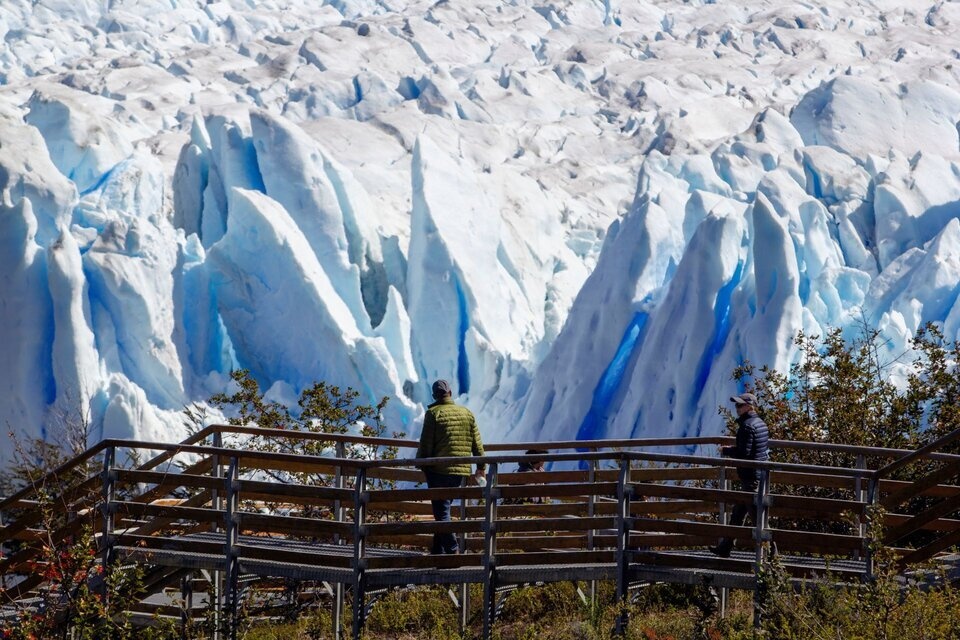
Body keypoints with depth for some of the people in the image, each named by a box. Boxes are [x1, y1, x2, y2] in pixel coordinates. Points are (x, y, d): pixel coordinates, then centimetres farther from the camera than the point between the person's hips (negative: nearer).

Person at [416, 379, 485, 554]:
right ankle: (438, 550, 16)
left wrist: (422, 465, 4)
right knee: (444, 508, 15)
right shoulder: (467, 413, 10)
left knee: (441, 511, -4)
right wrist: (481, 467, 21)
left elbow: (425, 444, -7)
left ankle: (452, 549, -17)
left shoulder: (433, 414, -5)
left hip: (439, 469, -5)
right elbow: (477, 443, 13)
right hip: (461, 470, 5)